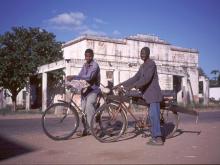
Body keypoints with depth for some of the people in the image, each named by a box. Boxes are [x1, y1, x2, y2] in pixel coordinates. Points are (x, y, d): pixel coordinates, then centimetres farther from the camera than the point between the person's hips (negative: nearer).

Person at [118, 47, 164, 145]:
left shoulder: (151, 64, -11)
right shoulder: (143, 66, 19)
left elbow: (146, 79, -24)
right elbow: (136, 78, 19)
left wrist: (132, 86, -27)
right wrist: (123, 83, 12)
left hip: (153, 93, -10)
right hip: (148, 94, 10)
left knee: (154, 115, -12)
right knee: (152, 115, 10)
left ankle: (158, 138, -10)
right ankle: (155, 137, 16)